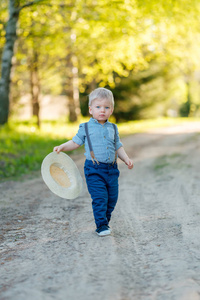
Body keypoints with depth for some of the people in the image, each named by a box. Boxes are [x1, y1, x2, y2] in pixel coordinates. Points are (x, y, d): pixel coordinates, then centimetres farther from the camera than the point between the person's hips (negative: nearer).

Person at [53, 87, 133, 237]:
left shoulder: (113, 128, 11)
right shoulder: (86, 127, 1)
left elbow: (118, 147, 16)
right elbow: (76, 142, 10)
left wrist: (126, 159, 2)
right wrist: (62, 147, -4)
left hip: (111, 169, 4)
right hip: (94, 170, -4)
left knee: (112, 199, 9)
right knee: (100, 198, -12)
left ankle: (105, 221, 28)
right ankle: (101, 226, -3)